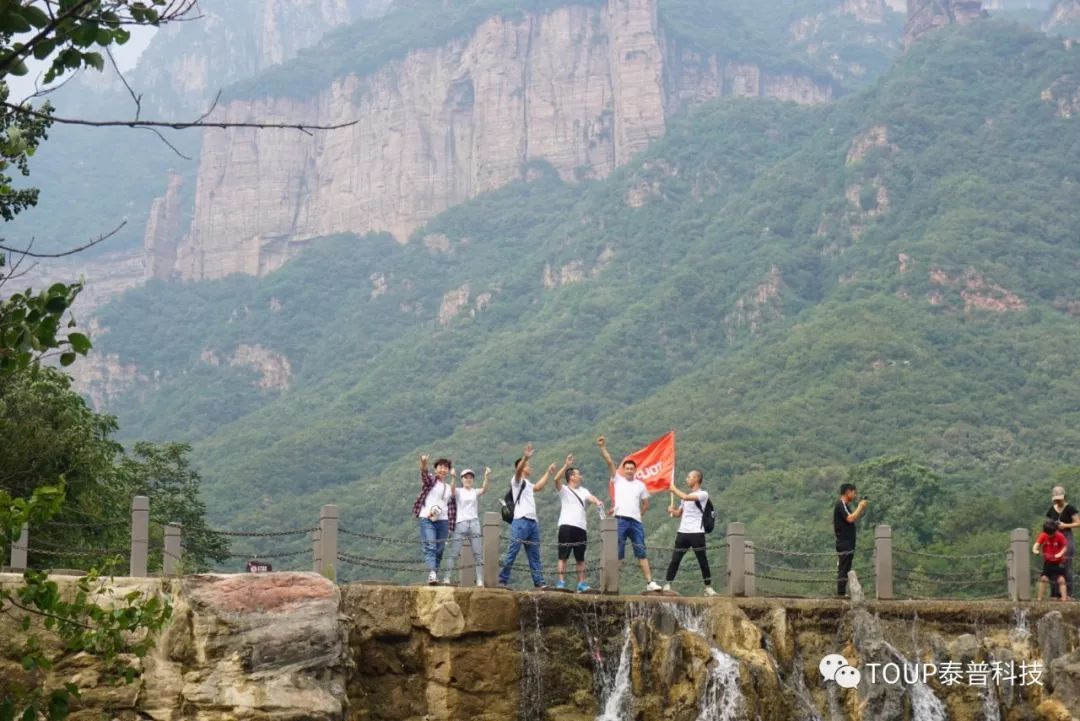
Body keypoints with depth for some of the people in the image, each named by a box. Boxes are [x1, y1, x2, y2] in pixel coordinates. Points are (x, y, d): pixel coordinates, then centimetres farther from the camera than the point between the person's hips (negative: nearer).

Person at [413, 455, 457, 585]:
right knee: (430, 547, -17)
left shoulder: (450, 488, 19)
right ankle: (432, 573, -31)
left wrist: (450, 525, 10)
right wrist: (423, 463, -42)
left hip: (443, 521, 5)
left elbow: (452, 507, 19)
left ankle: (435, 575, 8)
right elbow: (424, 474, -18)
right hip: (427, 519, -5)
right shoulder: (430, 480, 6)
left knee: (439, 550, 3)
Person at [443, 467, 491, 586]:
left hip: (474, 523, 3)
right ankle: (446, 578, -5)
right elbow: (451, 491, -17)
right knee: (454, 553, -6)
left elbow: (484, 490, -10)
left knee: (478, 553, -1)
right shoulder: (458, 492, 7)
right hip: (460, 523, -3)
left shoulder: (475, 492, 12)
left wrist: (486, 478, -29)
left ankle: (480, 581, -2)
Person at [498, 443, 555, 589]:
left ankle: (539, 582, 6)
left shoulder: (528, 484, 25)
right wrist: (525, 457, -38)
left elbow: (539, 487, 45)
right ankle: (502, 580, -8)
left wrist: (548, 472, 48)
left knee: (534, 555, 6)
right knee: (512, 552, -10)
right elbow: (517, 470, -21)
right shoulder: (517, 481, 1)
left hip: (533, 522, 8)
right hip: (520, 522, -8)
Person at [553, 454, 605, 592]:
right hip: (567, 526, -5)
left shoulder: (583, 491, 19)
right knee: (563, 556, -5)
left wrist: (598, 502, -23)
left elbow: (591, 498, 0)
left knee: (580, 558, 7)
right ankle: (561, 583, -5)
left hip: (581, 527, 5)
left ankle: (581, 584, 10)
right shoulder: (563, 490, 5)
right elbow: (556, 479, -14)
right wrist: (567, 465, -20)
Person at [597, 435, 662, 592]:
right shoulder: (618, 479, 11)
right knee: (617, 553, -1)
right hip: (620, 520, -2)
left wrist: (636, 513, 10)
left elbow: (646, 505, 22)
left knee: (641, 552, 0)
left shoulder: (640, 485, 16)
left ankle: (649, 582, -1)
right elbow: (609, 462, 1)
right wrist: (602, 447, -8)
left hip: (635, 522, 2)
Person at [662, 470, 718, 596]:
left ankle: (708, 587, 8)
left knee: (703, 561, -1)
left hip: (697, 533, -6)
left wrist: (674, 488, -7)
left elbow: (686, 497, -21)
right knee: (675, 559, 0)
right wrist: (672, 511, 3)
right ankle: (667, 585, 1)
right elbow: (678, 513, 25)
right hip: (683, 532, 6)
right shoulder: (686, 495, 19)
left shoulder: (703, 494, -4)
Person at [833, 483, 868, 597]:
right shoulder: (841, 505, -11)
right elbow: (850, 518, -24)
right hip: (844, 544, -11)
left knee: (845, 570, 11)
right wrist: (860, 507, -15)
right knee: (843, 569, -10)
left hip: (848, 544, 11)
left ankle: (842, 593, 13)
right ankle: (841, 593, -11)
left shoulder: (845, 505, 21)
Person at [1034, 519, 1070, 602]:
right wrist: (1035, 550, -41)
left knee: (1061, 579, -11)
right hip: (1048, 561, 2)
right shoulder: (1043, 536, -9)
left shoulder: (1060, 536, -14)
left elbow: (1065, 547, -14)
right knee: (1043, 578, 0)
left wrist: (1060, 554, -33)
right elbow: (1037, 544, -18)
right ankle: (1039, 597, 8)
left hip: (1059, 562, -2)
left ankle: (1064, 598, -12)